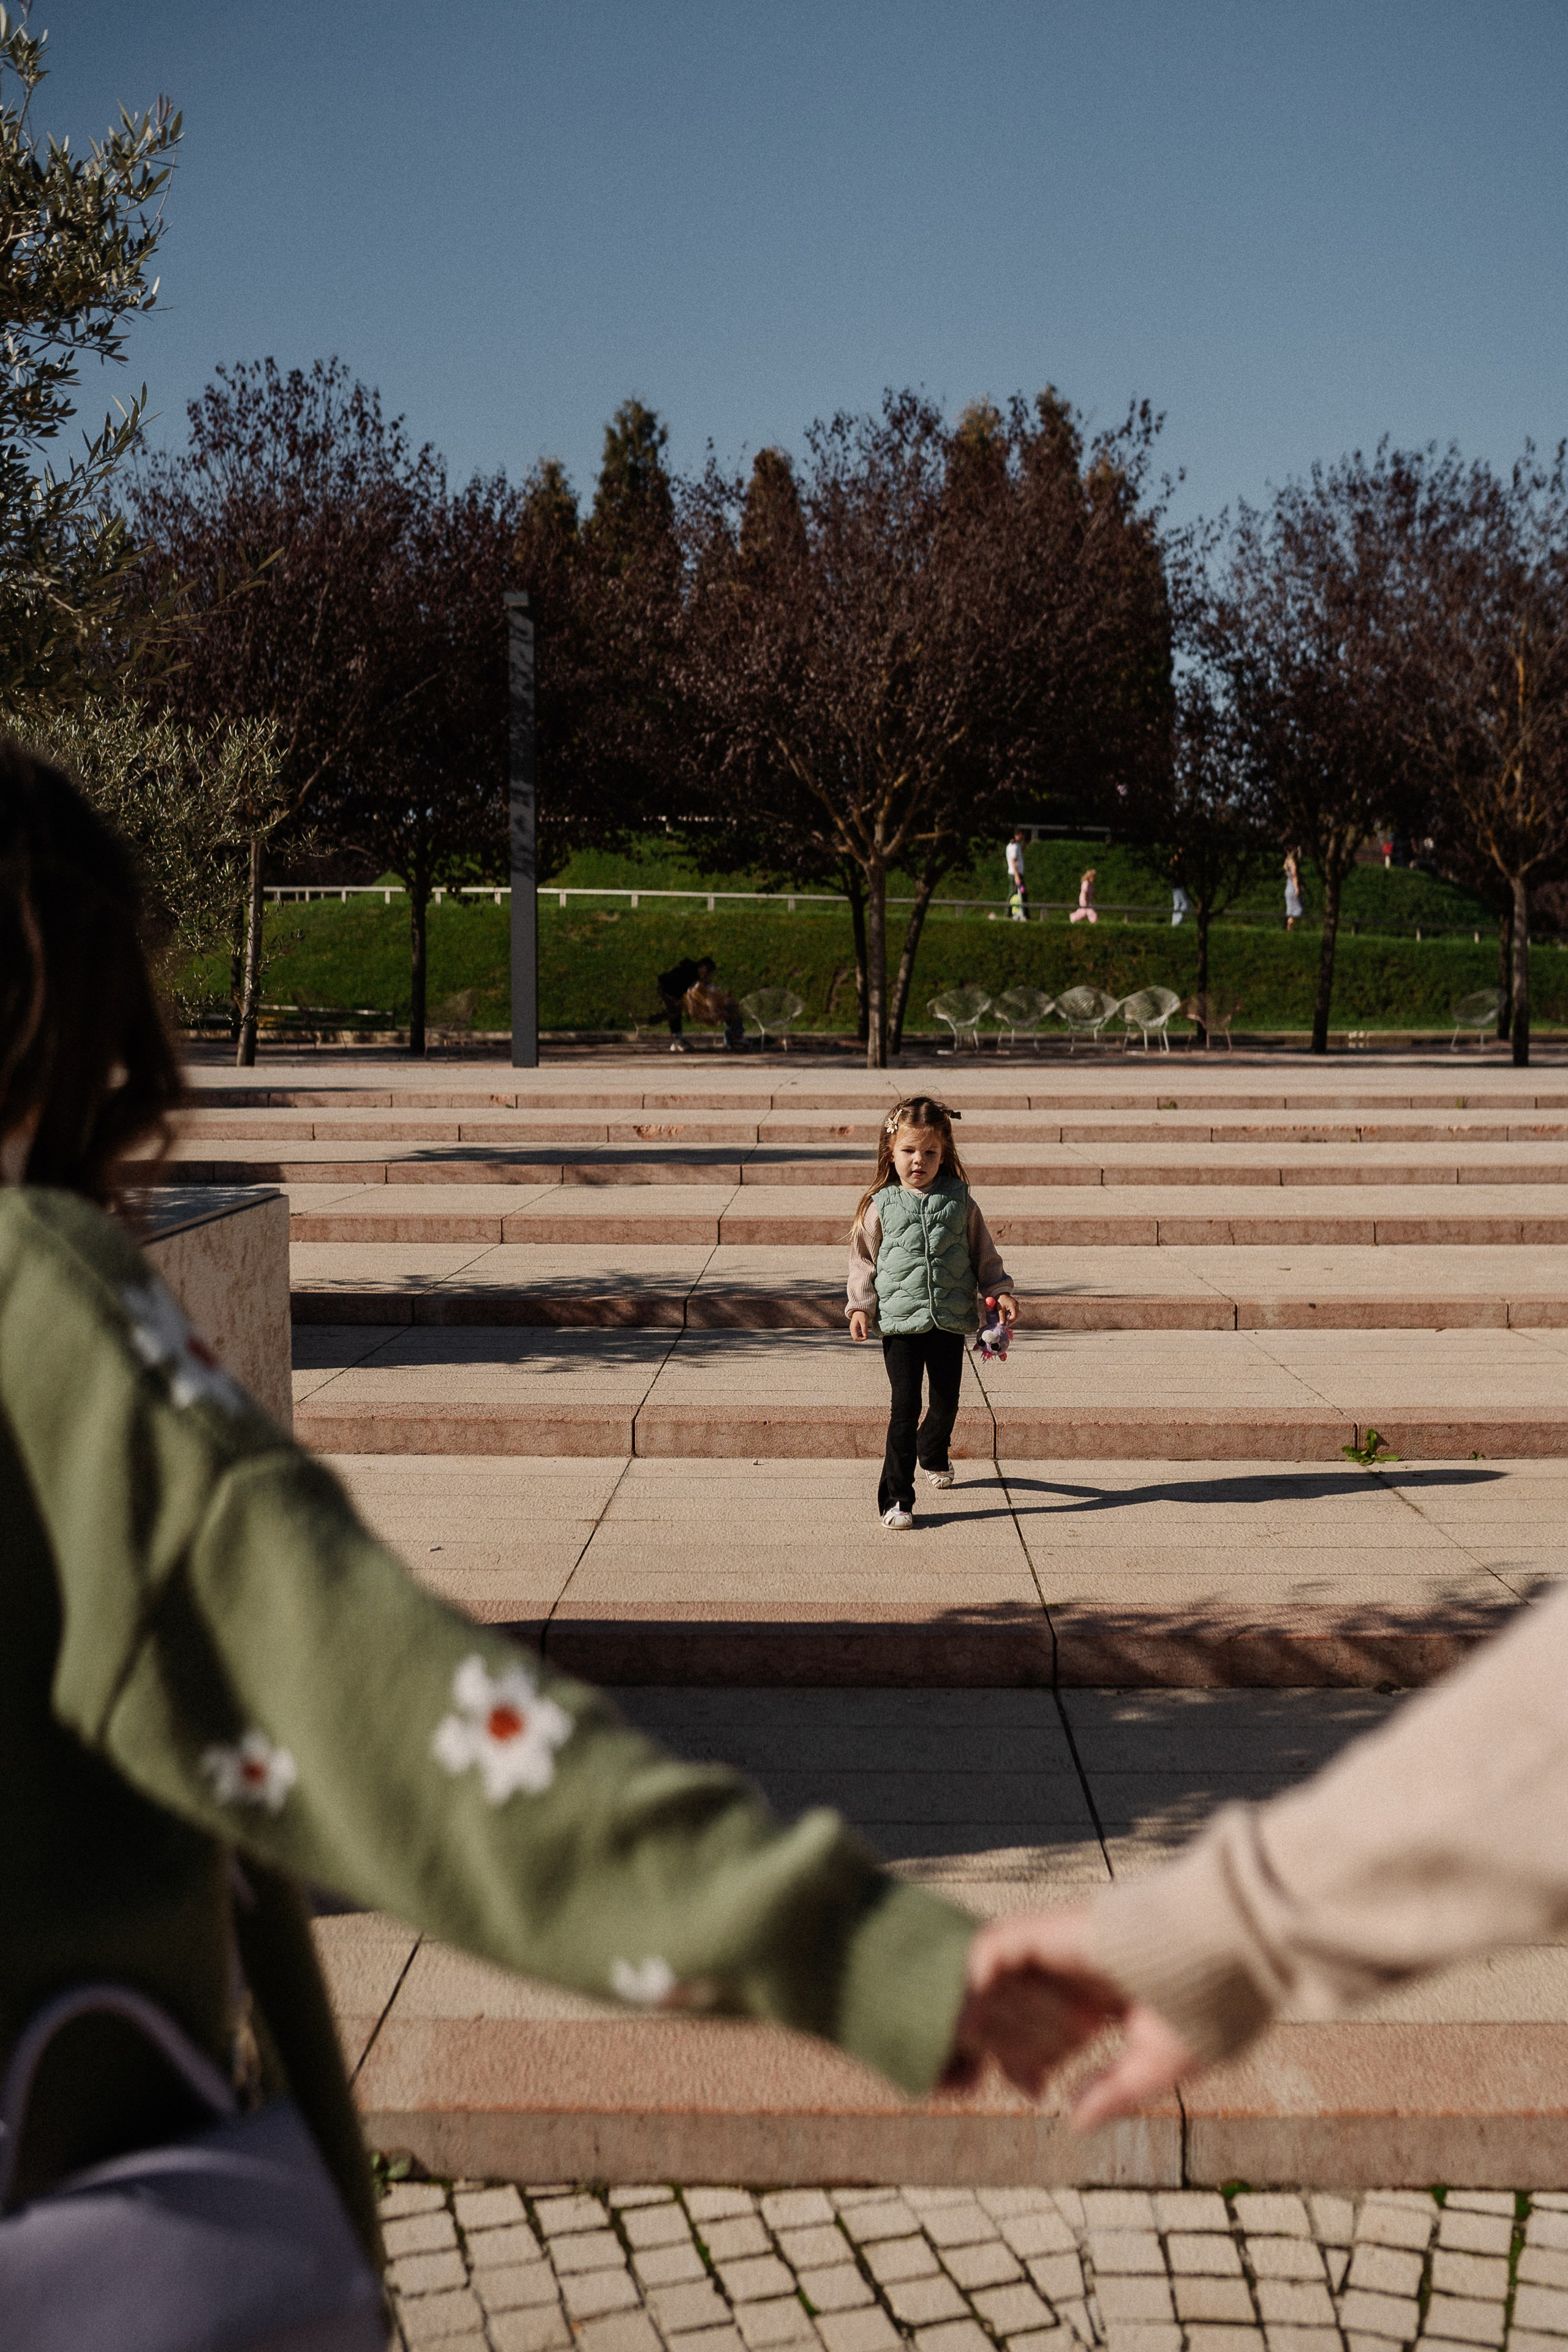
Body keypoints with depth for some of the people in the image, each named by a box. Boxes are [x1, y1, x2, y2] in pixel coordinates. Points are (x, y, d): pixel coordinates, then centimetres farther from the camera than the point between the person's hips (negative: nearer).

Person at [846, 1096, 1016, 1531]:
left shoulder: (959, 1201, 4)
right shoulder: (881, 1206, 1)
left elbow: (983, 1253, 13)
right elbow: (863, 1260, 7)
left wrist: (999, 1290, 2)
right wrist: (860, 1306, -2)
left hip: (951, 1321, 2)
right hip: (900, 1323, -2)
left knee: (946, 1402, 14)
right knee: (905, 1408, -8)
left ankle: (933, 1454, 47)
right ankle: (896, 1498, -3)